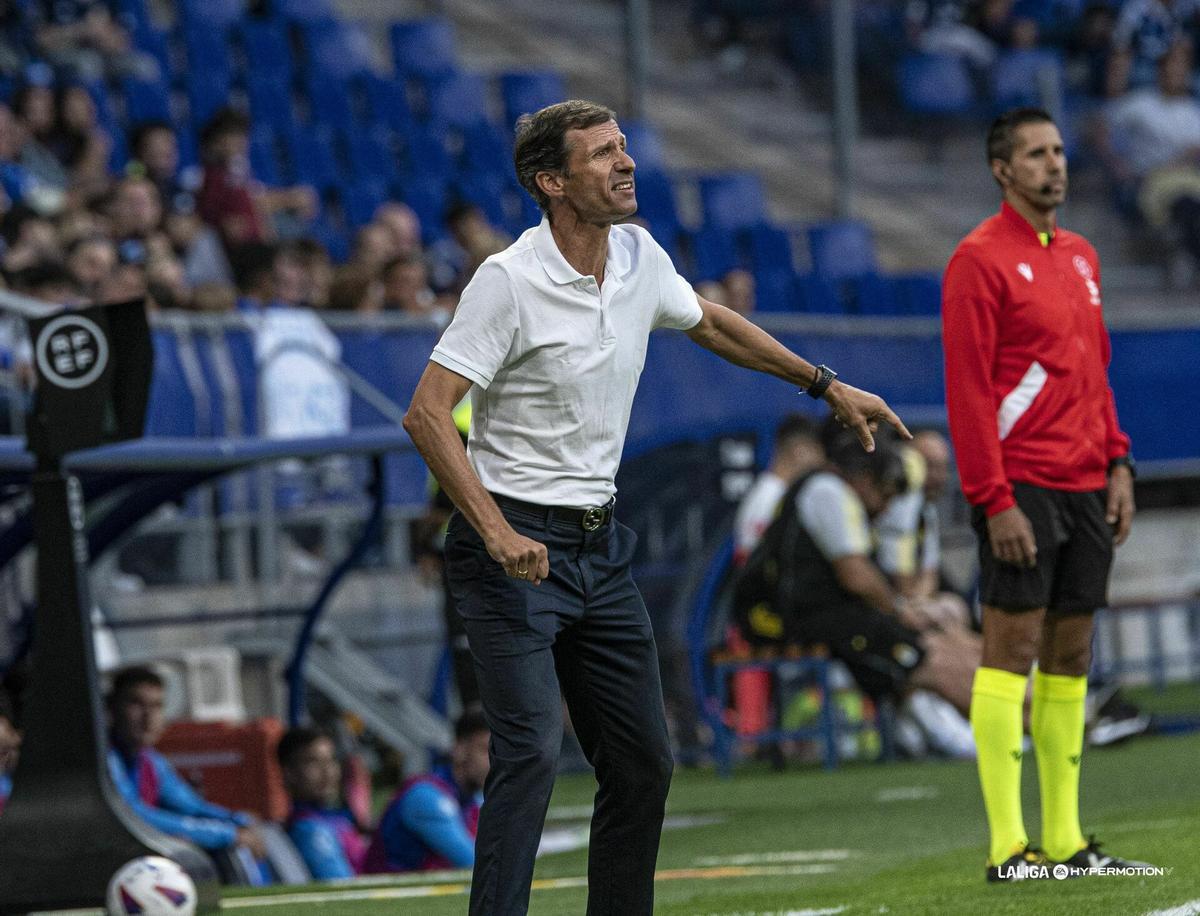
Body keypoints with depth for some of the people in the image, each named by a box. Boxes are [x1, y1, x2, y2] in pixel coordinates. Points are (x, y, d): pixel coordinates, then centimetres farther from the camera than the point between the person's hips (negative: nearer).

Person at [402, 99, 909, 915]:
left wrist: (827, 385, 30)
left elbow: (708, 322, 26)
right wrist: (496, 531, -29)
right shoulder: (508, 281, -17)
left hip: (599, 546, 7)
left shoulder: (641, 258, 4)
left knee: (644, 760, 7)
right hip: (515, 547, -7)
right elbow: (427, 411, -20)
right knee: (533, 747, -20)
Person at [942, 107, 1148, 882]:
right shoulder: (982, 260, -8)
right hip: (1021, 489, -8)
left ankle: (1066, 836, 12)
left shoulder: (1080, 257, 16)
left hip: (1086, 486, 8)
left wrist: (1117, 463, 11)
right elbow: (967, 389, -12)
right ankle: (1008, 846, -7)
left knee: (1072, 652, 8)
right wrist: (993, 499, -17)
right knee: (1013, 647, -7)